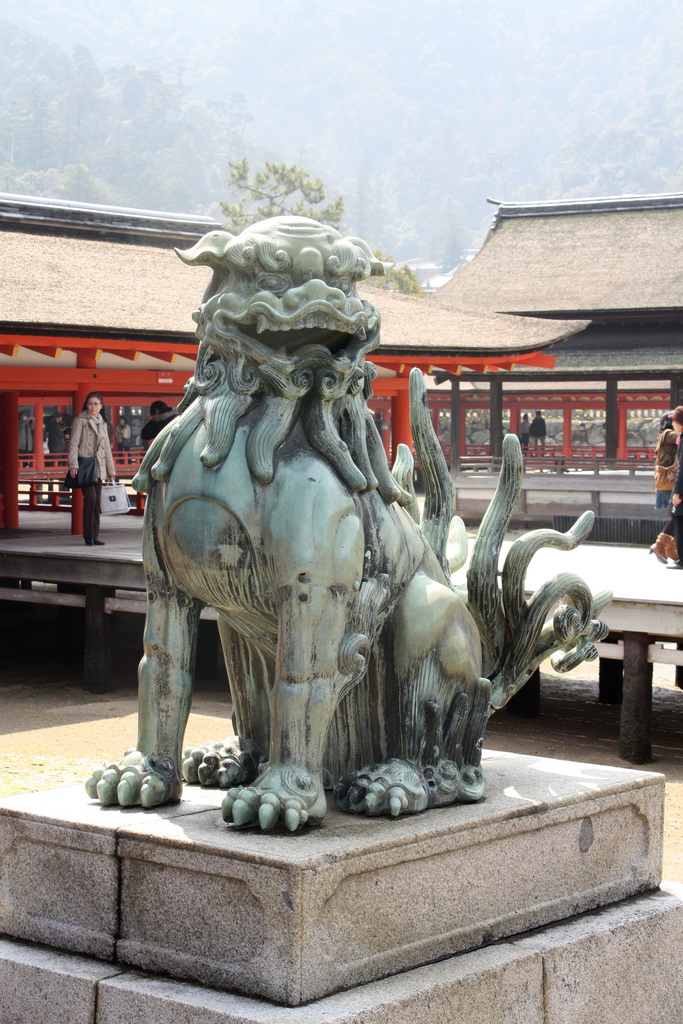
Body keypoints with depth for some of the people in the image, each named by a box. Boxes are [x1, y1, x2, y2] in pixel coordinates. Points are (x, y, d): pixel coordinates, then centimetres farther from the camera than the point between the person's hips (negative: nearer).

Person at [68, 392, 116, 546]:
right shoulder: (80, 420, -1)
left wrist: (111, 469, 19)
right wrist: (73, 464, -17)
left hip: (98, 467, 6)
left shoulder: (103, 423, 17)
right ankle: (88, 535, -10)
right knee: (90, 497, -17)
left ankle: (94, 535, 8)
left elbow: (106, 447, 21)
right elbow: (74, 443, -6)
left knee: (97, 500, 3)